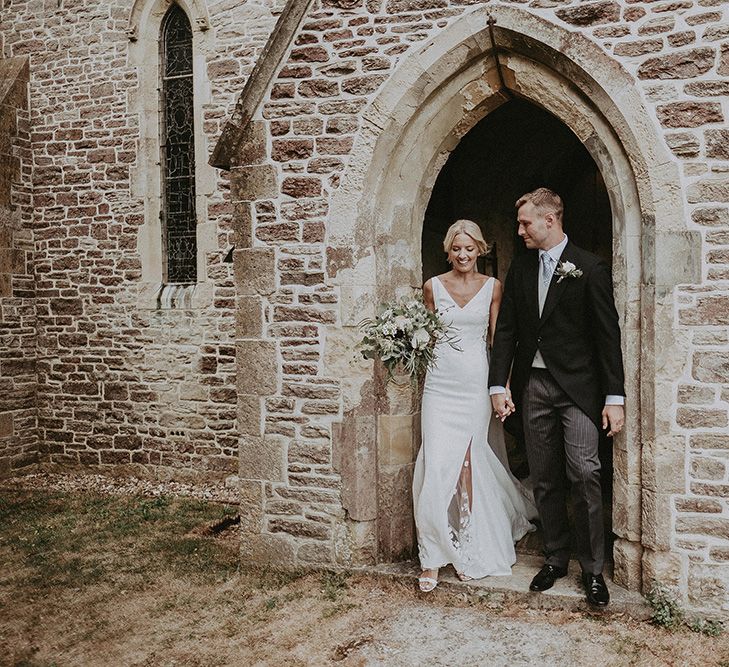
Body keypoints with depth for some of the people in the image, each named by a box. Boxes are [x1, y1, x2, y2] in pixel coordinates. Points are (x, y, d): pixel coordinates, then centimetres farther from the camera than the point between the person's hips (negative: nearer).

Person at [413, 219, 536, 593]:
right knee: (436, 466, -7)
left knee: (467, 462, 1)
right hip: (441, 383, 0)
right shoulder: (433, 286, 6)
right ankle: (431, 557, 3)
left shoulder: (492, 287, 6)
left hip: (476, 383, 0)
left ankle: (467, 547, 18)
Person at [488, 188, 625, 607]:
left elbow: (608, 335, -5)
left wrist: (614, 397, -8)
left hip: (577, 386, -4)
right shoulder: (520, 269, 10)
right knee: (545, 479, 10)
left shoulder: (589, 268, -4)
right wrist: (499, 385, -1)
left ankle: (593, 568, 7)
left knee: (584, 474, -9)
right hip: (533, 386, 5)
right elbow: (506, 330, 8)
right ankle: (556, 558, 24)